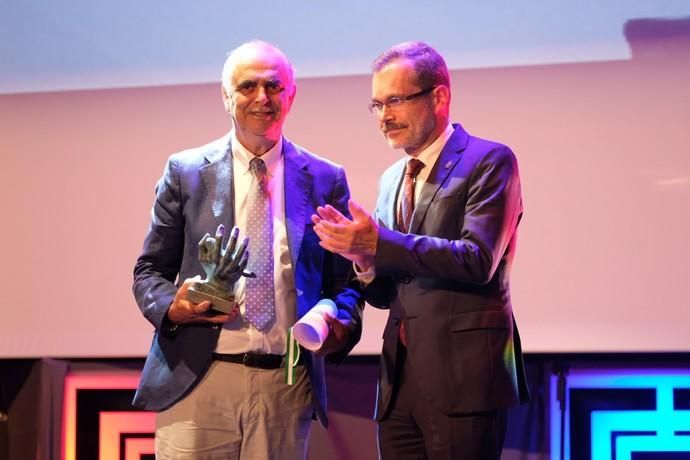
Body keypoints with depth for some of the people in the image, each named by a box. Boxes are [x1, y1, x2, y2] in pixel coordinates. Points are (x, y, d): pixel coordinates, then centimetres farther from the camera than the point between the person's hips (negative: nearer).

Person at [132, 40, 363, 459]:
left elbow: (344, 279, 14)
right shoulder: (185, 172, 7)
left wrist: (342, 324, -7)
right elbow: (150, 270, 10)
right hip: (197, 380, -1)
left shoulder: (325, 180, 10)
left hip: (287, 387, 1)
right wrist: (172, 306, -11)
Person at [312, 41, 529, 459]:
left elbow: (478, 260, -17)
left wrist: (379, 244, -19)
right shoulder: (391, 180, 18)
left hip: (463, 376, -7)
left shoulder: (489, 161, -4)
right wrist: (364, 258, -5)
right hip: (401, 380, 7)